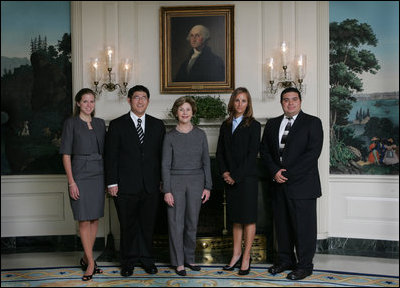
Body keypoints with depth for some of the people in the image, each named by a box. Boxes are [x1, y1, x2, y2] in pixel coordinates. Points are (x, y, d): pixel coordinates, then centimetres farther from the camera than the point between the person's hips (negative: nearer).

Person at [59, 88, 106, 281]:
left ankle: (86, 258, 20)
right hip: (80, 175, -5)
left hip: (98, 175, 5)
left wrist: (108, 177, 7)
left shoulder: (100, 123, 11)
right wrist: (71, 182, -12)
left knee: (95, 219, 8)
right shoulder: (71, 123, -3)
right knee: (84, 220, -2)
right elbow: (66, 154, -6)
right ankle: (90, 262, 5)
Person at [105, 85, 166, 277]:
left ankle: (146, 259, 23)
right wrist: (112, 182, -7)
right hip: (126, 186, -2)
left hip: (151, 186, 2)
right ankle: (129, 261, 20)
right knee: (128, 225, 6)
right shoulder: (117, 125, 2)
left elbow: (162, 155, 11)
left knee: (148, 224, 9)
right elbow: (111, 156, -1)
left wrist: (163, 181, 6)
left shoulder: (157, 125, 10)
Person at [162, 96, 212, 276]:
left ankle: (189, 258, 23)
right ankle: (178, 262, 11)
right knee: (176, 223, 0)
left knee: (192, 222, 9)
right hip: (176, 181, -2)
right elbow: (165, 165, -2)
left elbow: (206, 162, 7)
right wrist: (167, 190, -8)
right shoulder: (170, 137, -1)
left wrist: (207, 186, 1)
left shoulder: (200, 134, 5)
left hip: (196, 182, 2)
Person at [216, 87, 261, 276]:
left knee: (248, 217, 0)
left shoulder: (253, 125, -3)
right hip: (230, 179, 5)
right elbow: (220, 152, 11)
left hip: (247, 178, -5)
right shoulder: (226, 126, 12)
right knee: (235, 217, 11)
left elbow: (252, 154, -10)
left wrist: (236, 175, -13)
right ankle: (236, 254, 19)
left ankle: (246, 257, 7)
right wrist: (224, 172, -4)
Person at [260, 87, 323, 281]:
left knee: (304, 226, 0)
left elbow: (313, 152, -10)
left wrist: (288, 173, -13)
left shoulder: (312, 123, -1)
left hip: (302, 183, -5)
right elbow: (264, 150, 12)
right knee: (282, 224, 12)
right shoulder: (272, 124, 15)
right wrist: (275, 172, -6)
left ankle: (304, 265, 11)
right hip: (279, 184, 5)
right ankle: (285, 260, 25)